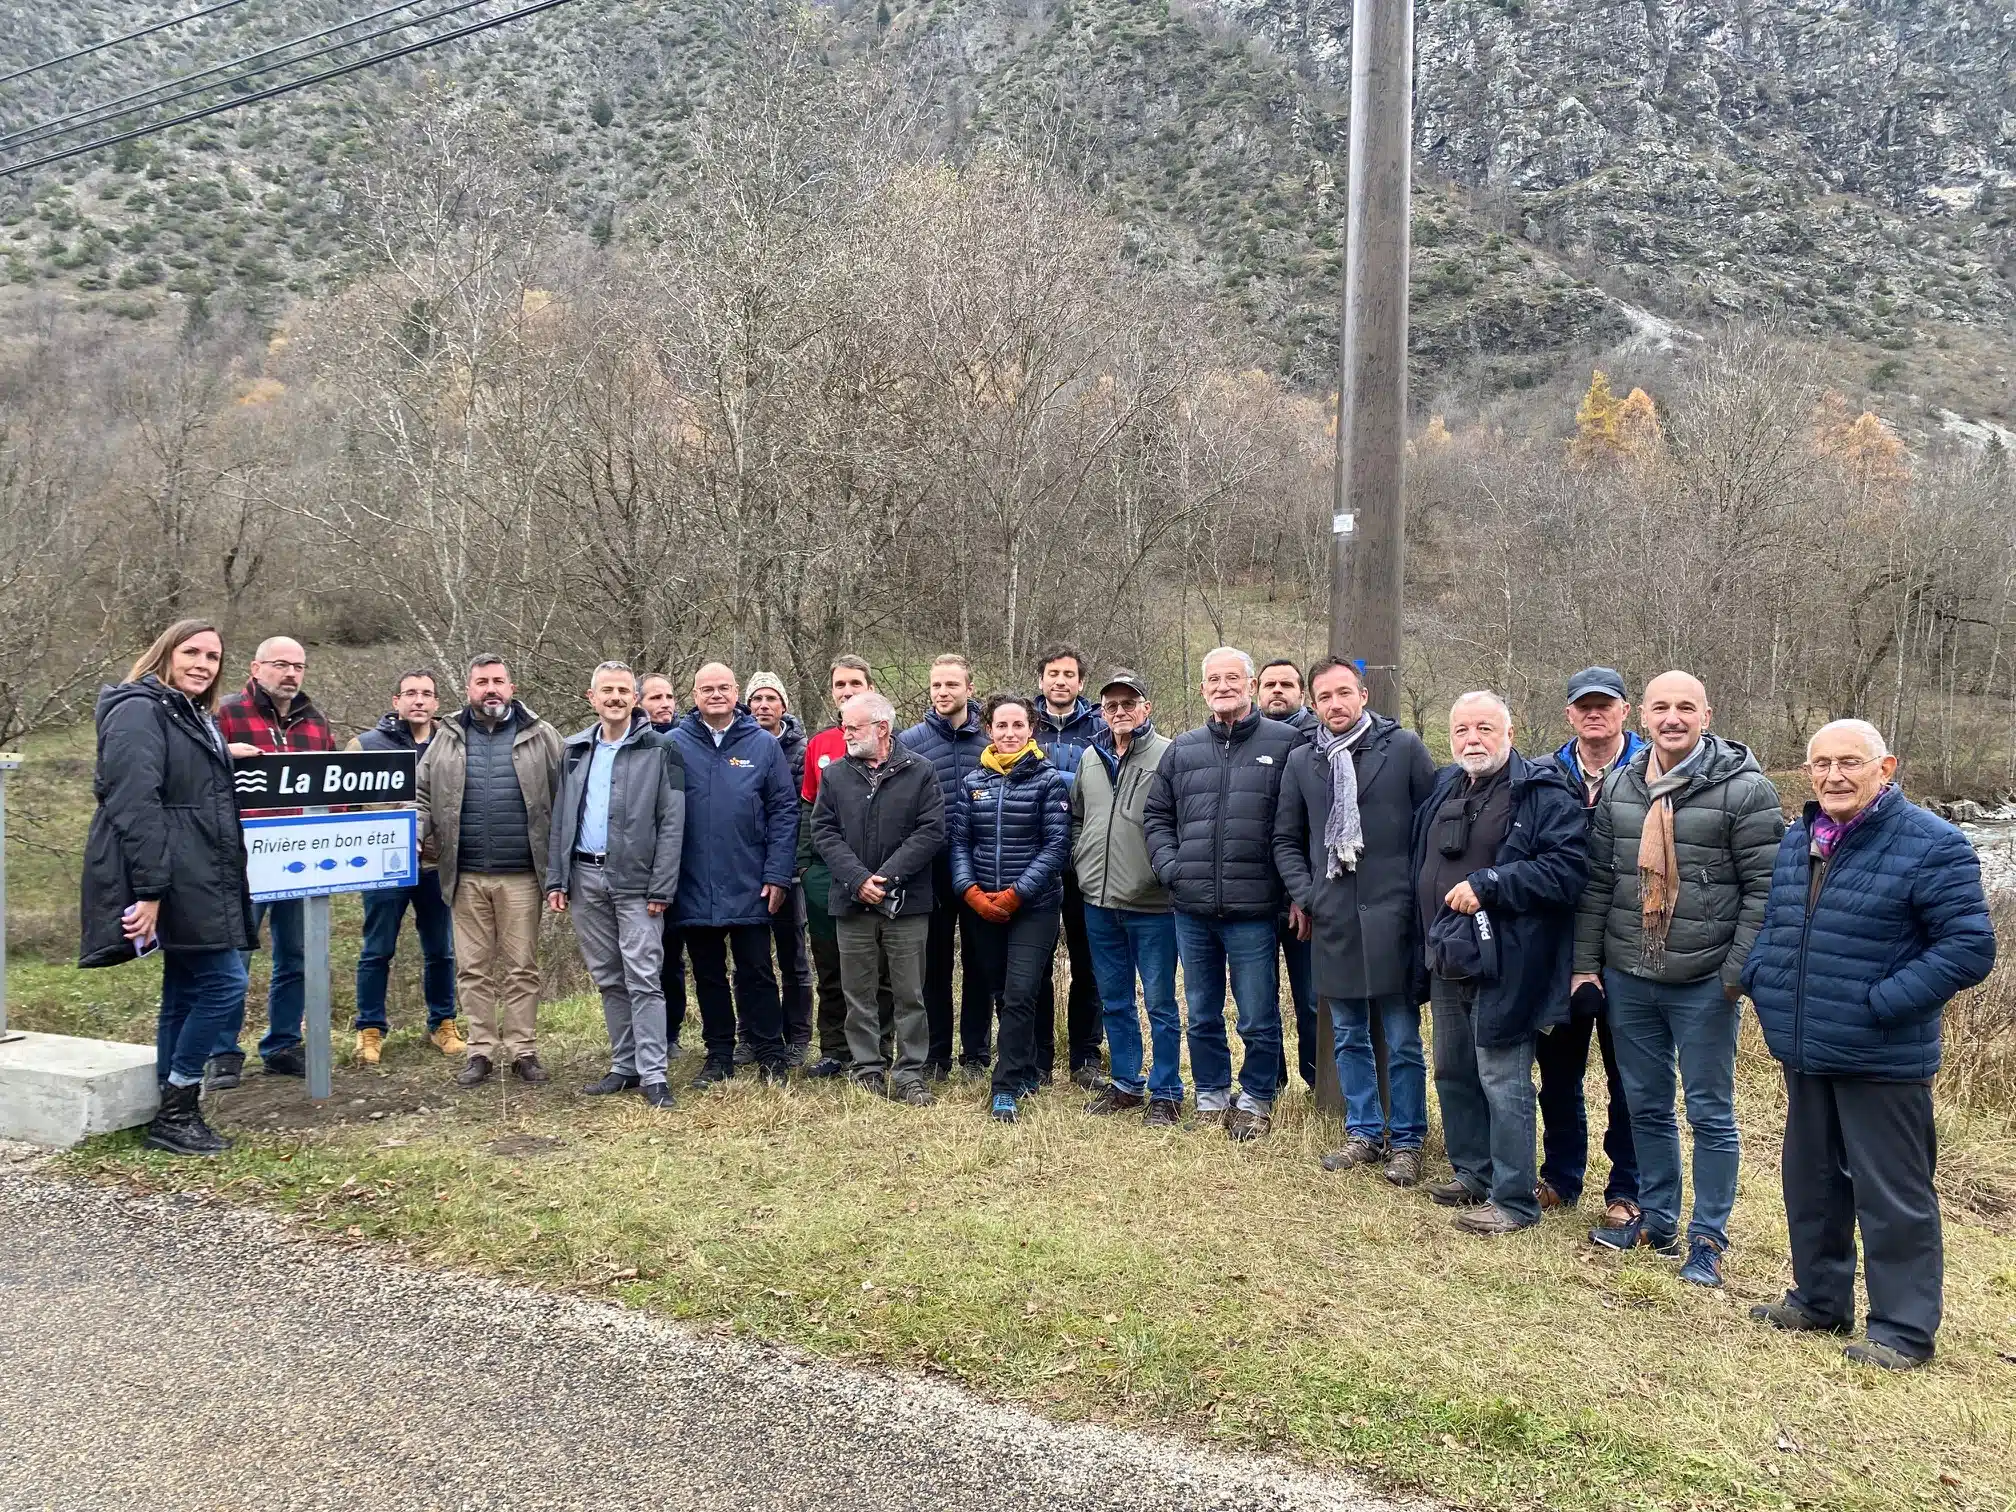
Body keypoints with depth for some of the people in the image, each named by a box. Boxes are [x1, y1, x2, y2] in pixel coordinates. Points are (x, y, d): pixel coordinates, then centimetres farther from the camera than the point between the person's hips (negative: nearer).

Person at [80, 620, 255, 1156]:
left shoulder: (195, 717, 20)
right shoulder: (139, 711, -11)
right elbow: (134, 805, -20)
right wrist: (149, 890, -25)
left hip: (202, 879, 10)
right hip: (176, 880, -10)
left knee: (185, 994, 11)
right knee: (225, 983, -11)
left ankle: (174, 1116, 17)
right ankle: (174, 1115, -1)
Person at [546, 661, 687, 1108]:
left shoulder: (659, 749, -4)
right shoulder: (574, 750, 11)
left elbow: (671, 824, -8)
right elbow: (560, 818, 13)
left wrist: (661, 888, -13)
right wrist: (556, 879, 6)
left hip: (635, 881, -5)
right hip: (585, 877, 5)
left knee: (643, 979, -7)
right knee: (609, 979, 12)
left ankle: (653, 1075, -3)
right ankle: (624, 1066, 21)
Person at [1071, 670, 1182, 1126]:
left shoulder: (1169, 756, -9)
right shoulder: (1090, 759, 11)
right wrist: (1082, 863, 11)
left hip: (1151, 904, -6)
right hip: (1098, 903, 6)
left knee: (1160, 1003, 3)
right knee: (1115, 1002, 16)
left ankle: (1165, 1093, 15)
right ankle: (1126, 1084, 29)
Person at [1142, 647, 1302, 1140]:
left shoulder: (1286, 743, -2)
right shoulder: (1183, 749, 11)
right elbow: (1156, 814, 17)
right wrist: (1168, 866, 3)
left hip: (1253, 908, -4)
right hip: (1191, 908, 4)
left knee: (1258, 1018, 5)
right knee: (1202, 1015, 16)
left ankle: (1256, 1100, 24)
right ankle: (1211, 1095, 31)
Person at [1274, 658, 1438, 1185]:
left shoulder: (1404, 748, -2)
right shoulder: (1301, 760, 8)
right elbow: (1286, 839, 15)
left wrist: (1421, 895, -3)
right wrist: (1303, 895, 3)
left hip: (1392, 917, -4)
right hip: (1331, 918, 4)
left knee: (1403, 1040, 5)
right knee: (1348, 1037, 14)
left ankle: (1406, 1141, 18)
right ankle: (1364, 1132, 27)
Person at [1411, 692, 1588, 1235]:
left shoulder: (1544, 795, -11)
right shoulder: (1443, 789, 11)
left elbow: (1567, 868, -21)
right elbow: (1423, 866, 23)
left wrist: (1488, 883, -24)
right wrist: (1427, 943, 17)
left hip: (1503, 966, -8)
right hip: (1447, 961, 8)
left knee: (1502, 1081, -2)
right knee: (1453, 1073, 18)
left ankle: (1514, 1199, 10)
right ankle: (1472, 1173, 34)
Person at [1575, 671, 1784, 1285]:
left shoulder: (1744, 789, -10)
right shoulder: (1618, 786, 6)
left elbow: (1764, 888, -10)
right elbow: (1597, 881, 10)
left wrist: (1739, 972, -14)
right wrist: (1587, 961, 8)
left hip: (1704, 984, -5)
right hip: (1628, 979, 5)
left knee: (1710, 1113, 7)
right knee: (1646, 1106, 16)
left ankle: (1707, 1239, 20)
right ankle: (1656, 1220, 31)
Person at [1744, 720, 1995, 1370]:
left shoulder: (1931, 845, -13)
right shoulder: (1796, 842, 9)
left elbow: (1969, 947, -16)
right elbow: (1769, 924, 21)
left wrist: (1881, 1003, -20)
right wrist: (1761, 980, 3)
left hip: (1883, 1061, -7)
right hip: (1805, 1054, 7)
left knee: (1893, 1195, 4)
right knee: (1812, 1182, 19)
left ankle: (1903, 1328, 18)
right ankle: (1819, 1299, 34)